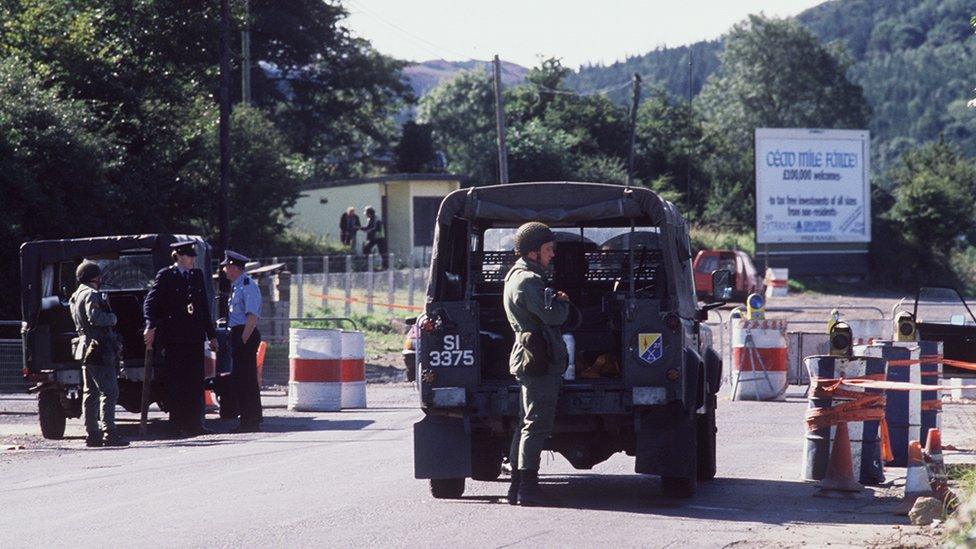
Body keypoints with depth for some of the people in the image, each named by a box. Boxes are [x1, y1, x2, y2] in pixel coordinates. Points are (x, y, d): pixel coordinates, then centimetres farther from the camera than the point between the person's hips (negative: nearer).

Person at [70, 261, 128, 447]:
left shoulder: (75, 297, 19)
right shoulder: (91, 295, -12)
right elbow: (95, 318, -26)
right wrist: (113, 318, -10)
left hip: (86, 349, 10)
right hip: (100, 351, -10)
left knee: (91, 393, 12)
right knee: (109, 392, -11)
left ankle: (92, 434, 13)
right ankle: (109, 433, -17)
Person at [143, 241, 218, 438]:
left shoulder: (197, 275, 15)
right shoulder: (165, 276, -1)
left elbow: (204, 307, 19)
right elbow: (150, 302, -4)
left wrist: (211, 335, 18)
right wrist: (150, 326, -19)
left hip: (195, 338, 5)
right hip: (173, 338, -5)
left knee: (196, 383, 4)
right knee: (176, 383, -3)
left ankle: (195, 424, 9)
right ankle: (177, 427, 1)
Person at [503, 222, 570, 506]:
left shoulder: (518, 277, 20)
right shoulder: (528, 281, -14)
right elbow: (552, 315, -22)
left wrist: (556, 302, 4)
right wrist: (562, 303, -1)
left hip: (529, 360, 11)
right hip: (541, 361, -11)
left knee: (527, 424, 13)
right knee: (537, 424, -10)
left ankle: (517, 486, 15)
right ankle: (528, 487, -12)